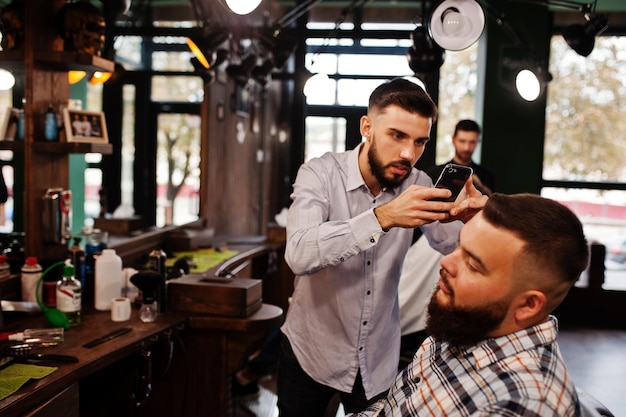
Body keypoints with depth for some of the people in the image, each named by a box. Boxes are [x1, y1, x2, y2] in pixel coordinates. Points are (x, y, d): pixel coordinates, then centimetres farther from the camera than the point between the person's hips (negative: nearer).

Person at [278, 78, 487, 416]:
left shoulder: (418, 184, -4)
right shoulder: (320, 174, -18)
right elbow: (299, 255, -34)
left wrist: (474, 221, -29)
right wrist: (382, 217, -44)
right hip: (311, 352, -3)